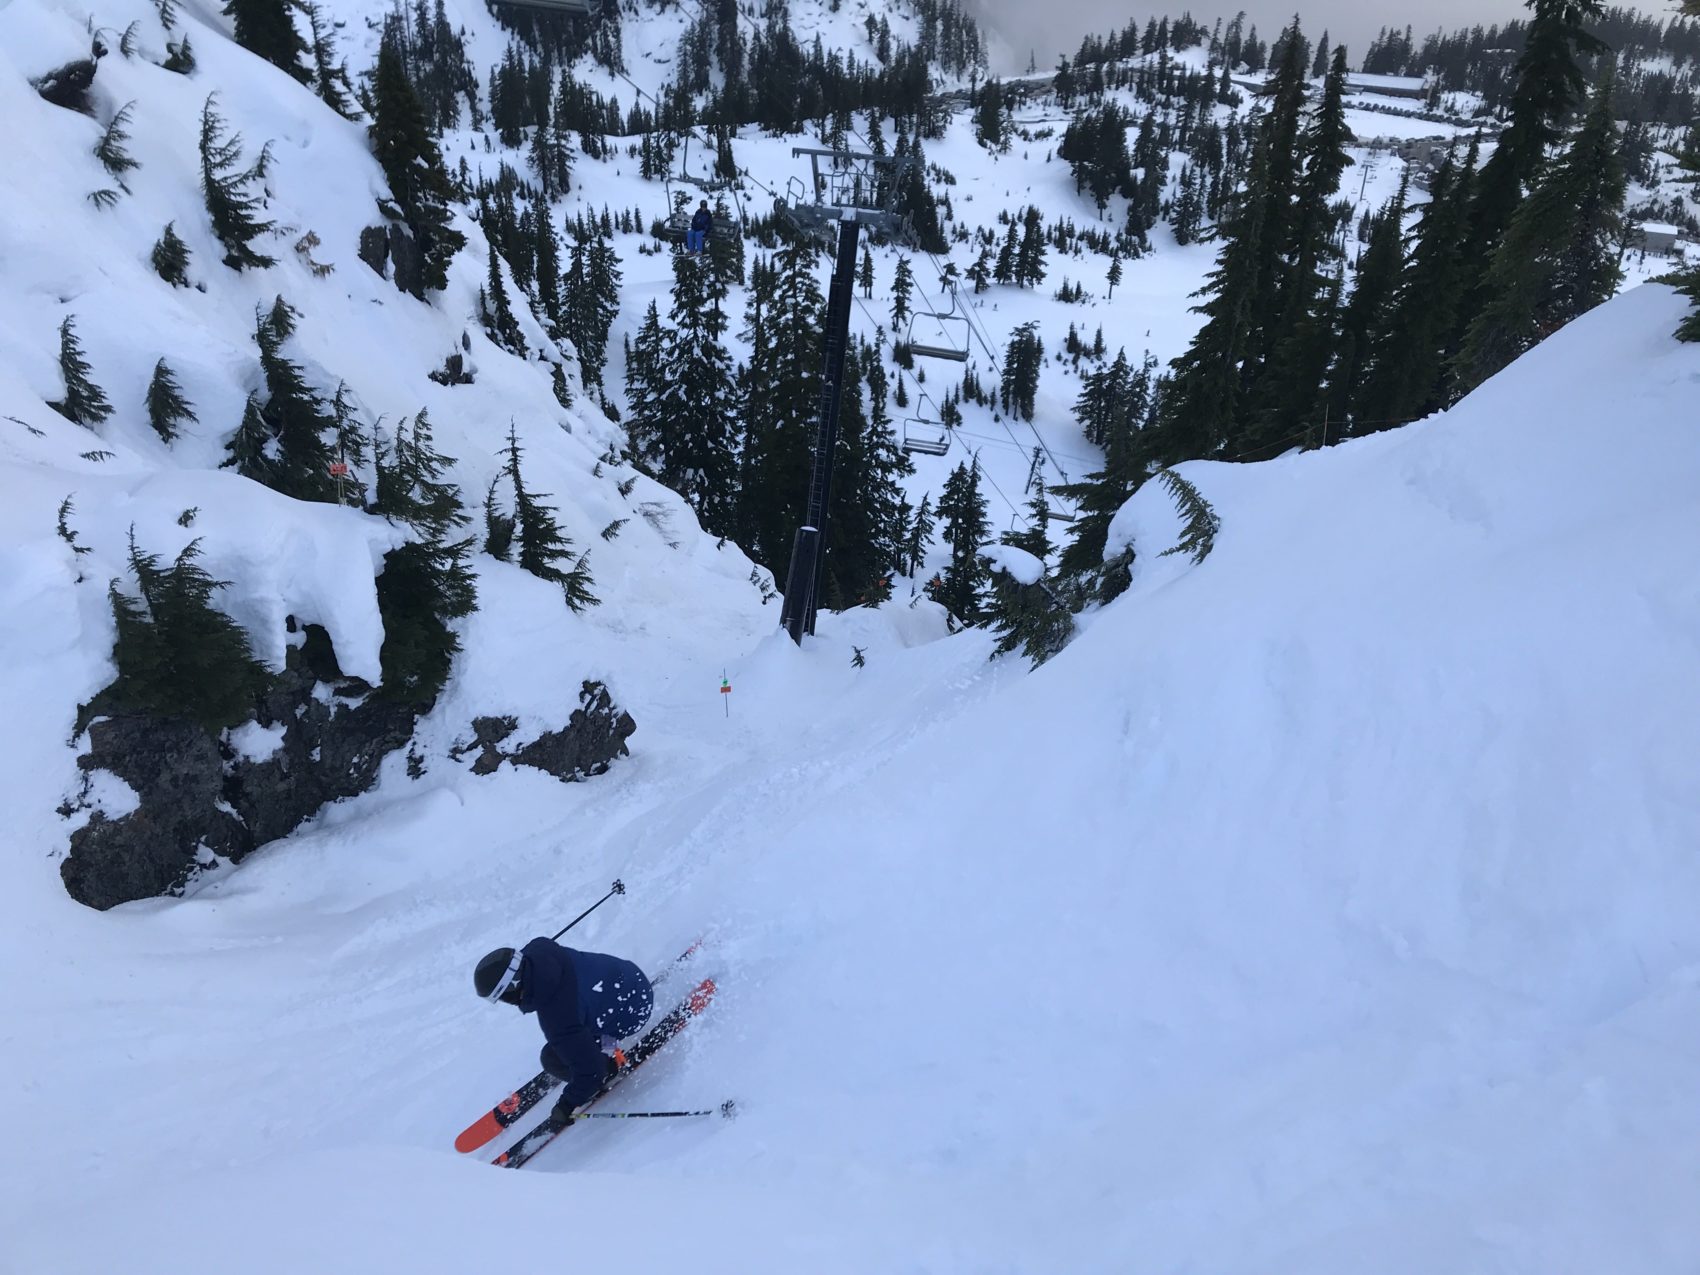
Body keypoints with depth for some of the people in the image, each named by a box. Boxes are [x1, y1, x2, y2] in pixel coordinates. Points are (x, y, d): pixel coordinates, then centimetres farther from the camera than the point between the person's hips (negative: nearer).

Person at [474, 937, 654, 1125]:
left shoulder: (558, 1021, -36)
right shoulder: (538, 948, -21)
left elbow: (589, 1069, -26)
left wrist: (567, 1105, -9)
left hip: (632, 1017, -7)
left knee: (553, 1060, -4)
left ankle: (608, 1067, 14)